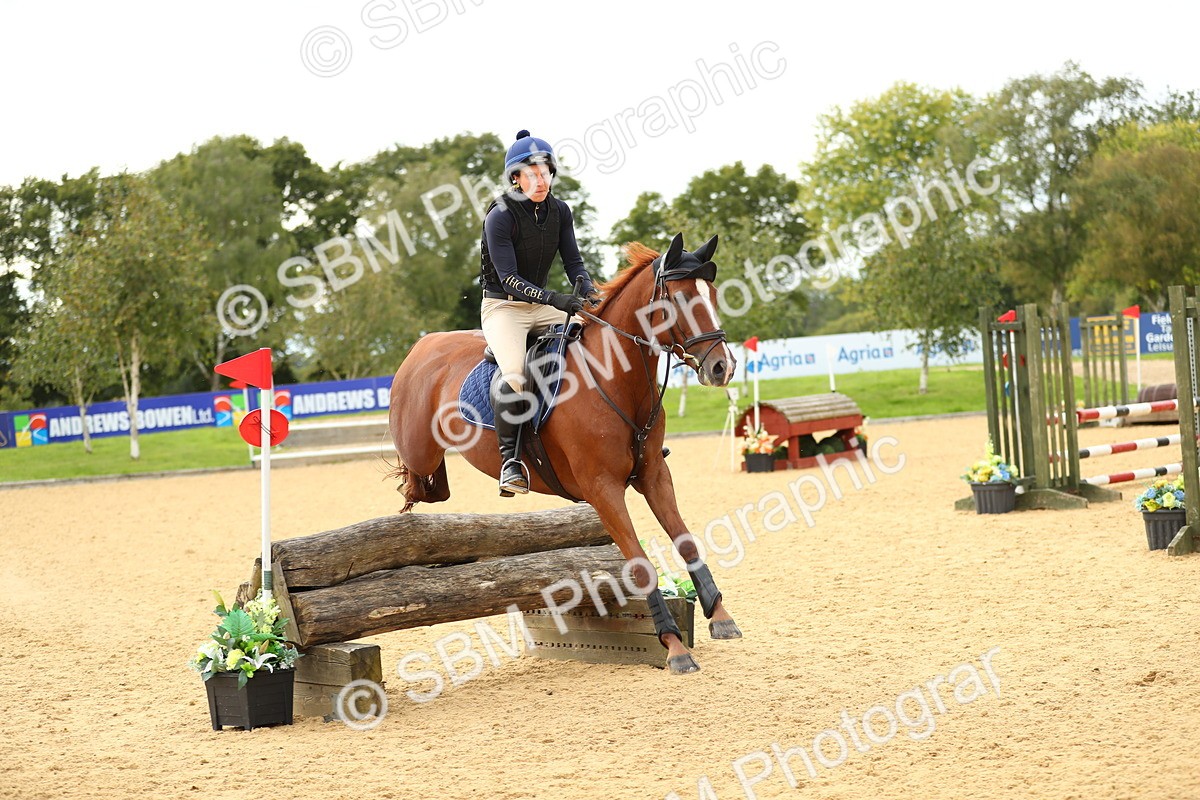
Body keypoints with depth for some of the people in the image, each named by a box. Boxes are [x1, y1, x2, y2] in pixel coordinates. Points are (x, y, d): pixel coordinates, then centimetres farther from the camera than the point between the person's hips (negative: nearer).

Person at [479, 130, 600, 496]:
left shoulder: (560, 212, 2)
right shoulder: (500, 217, -16)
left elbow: (573, 262, 3)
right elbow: (509, 278, -21)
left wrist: (590, 293, -18)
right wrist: (553, 299, -34)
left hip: (542, 305, 7)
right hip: (503, 306, -6)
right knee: (514, 370, -33)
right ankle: (510, 457, -23)